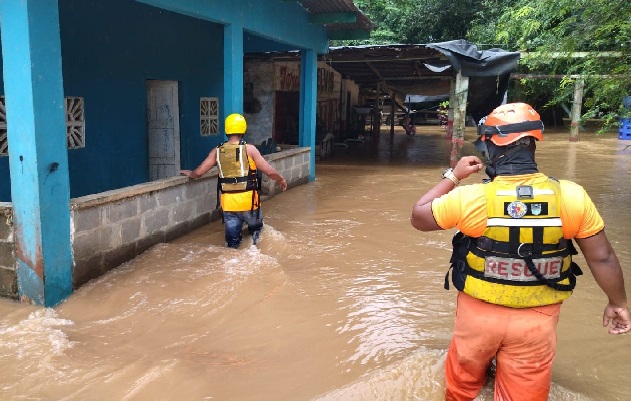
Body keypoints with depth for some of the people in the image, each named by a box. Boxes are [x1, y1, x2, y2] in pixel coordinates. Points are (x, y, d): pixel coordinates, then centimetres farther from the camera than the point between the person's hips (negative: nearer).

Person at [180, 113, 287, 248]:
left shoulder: (217, 151, 3)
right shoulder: (249, 149, -7)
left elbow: (199, 172, 9)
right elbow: (269, 171, -6)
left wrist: (189, 173, 31)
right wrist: (281, 179, 13)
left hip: (228, 202, 3)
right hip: (247, 200, -2)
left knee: (232, 241, 12)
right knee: (255, 227, 24)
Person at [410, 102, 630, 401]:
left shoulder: (469, 198, -20)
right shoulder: (571, 196, -15)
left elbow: (418, 217, -5)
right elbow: (602, 257, -5)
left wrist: (452, 176, 3)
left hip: (479, 313, -1)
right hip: (536, 319, 1)